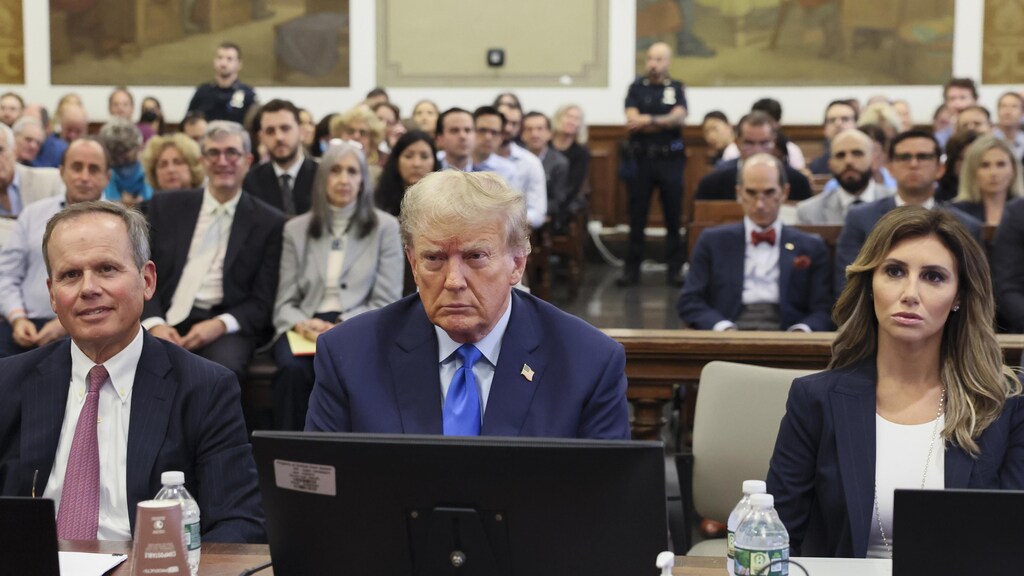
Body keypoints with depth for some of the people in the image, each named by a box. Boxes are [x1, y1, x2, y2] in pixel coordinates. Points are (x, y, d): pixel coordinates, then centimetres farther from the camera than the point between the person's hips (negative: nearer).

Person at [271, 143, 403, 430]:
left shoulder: (385, 226, 9)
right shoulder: (296, 229, 16)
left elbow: (387, 303, 2)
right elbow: (285, 303, 12)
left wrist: (343, 327, -14)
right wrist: (303, 324, -11)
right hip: (306, 329, 2)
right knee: (293, 369, -34)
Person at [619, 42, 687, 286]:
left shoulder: (676, 88, 7)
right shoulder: (637, 87, 7)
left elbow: (680, 117, -9)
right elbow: (632, 120, -6)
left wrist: (648, 120, -13)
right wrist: (665, 122, -10)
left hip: (670, 159, 0)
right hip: (640, 158, 0)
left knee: (673, 215, 2)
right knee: (637, 215, 2)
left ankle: (675, 268, 9)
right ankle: (632, 268, 7)